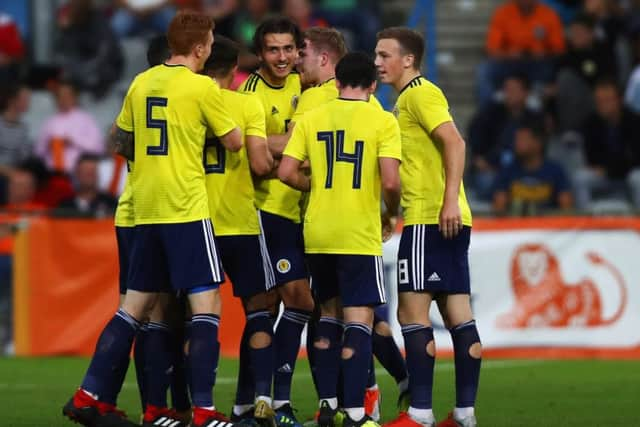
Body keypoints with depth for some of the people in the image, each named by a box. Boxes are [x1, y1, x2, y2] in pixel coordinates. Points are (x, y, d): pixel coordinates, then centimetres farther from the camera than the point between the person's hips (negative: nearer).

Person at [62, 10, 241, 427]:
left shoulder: (141, 83, 10)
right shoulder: (202, 87, -9)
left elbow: (122, 142, 19)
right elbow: (234, 141, -2)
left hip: (145, 210, 7)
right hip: (188, 209, -7)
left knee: (136, 306, 14)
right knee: (207, 305, -4)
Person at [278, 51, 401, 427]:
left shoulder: (312, 118, 4)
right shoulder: (383, 121, -6)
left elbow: (287, 173, -1)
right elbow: (390, 182, -15)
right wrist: (392, 212, 6)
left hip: (317, 234, 4)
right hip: (360, 235, -4)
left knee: (330, 312, 18)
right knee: (359, 319, -1)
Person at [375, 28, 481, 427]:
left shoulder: (420, 93, -8)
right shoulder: (410, 98, 21)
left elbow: (455, 142, -19)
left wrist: (450, 200, -27)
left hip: (430, 219, -10)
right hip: (446, 223, 10)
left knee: (412, 312, -9)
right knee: (458, 316, 6)